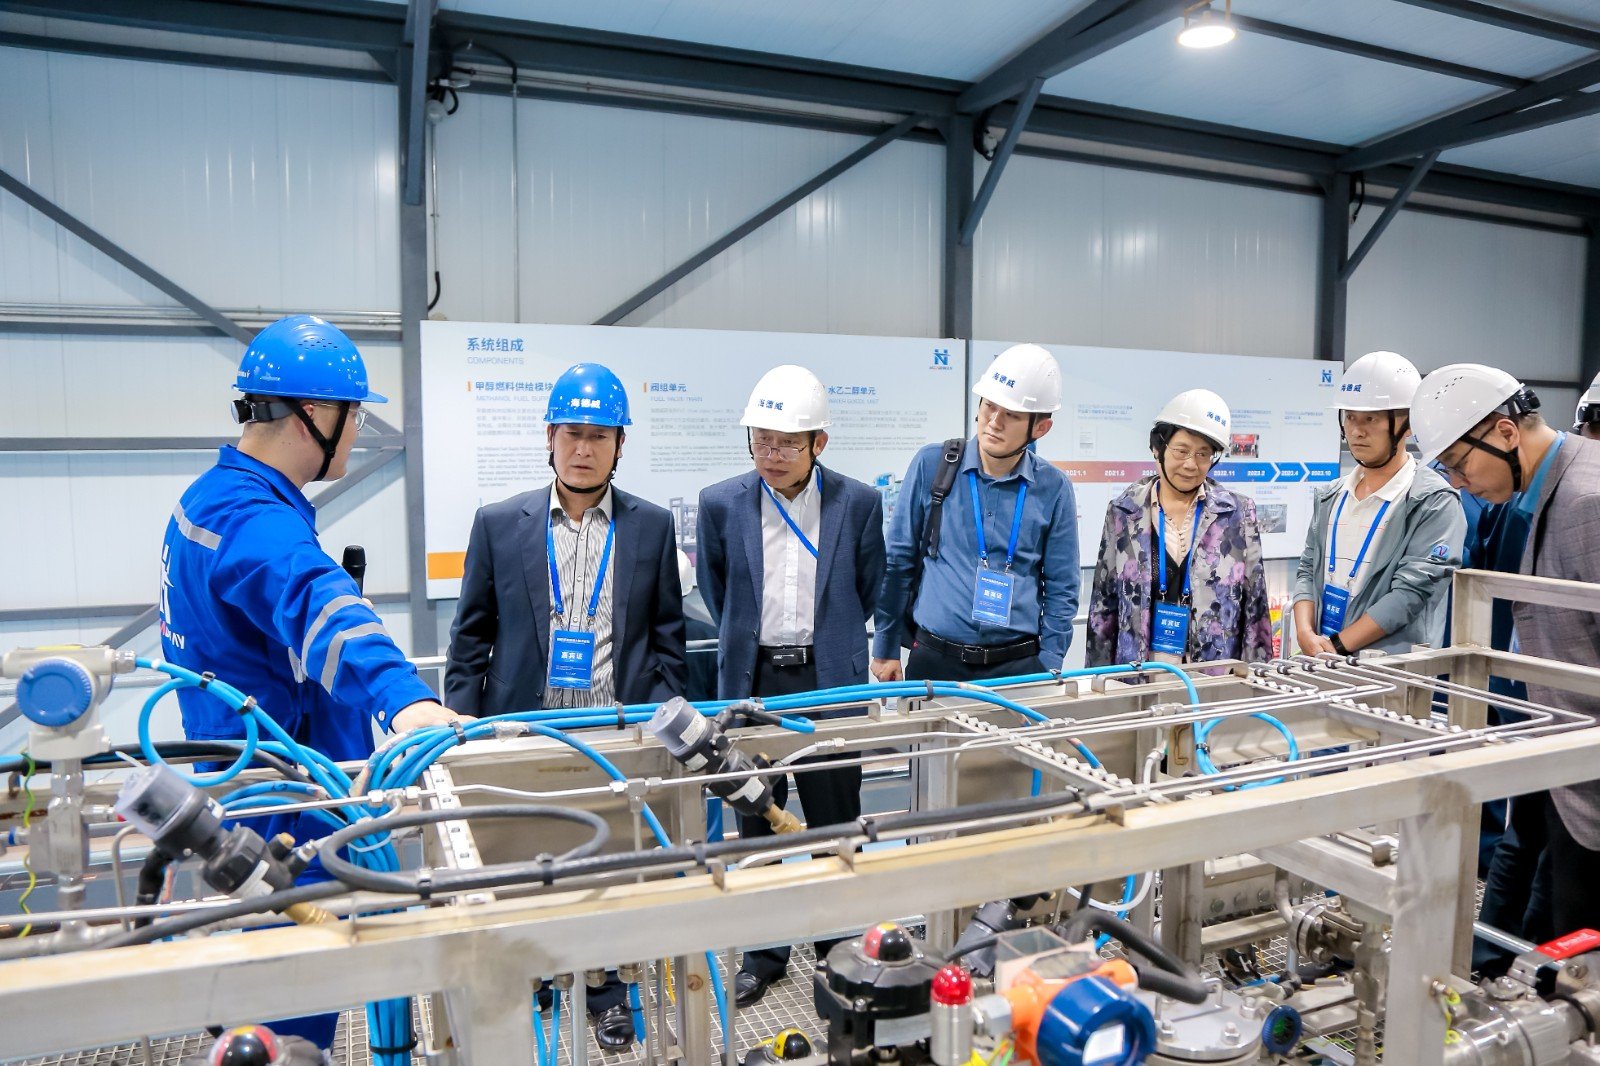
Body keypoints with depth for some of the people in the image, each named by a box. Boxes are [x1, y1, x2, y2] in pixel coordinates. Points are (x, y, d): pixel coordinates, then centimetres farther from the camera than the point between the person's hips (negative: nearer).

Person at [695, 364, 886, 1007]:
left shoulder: (858, 503, -4)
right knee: (756, 825, 11)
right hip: (752, 681, 1)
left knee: (835, 824, 8)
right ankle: (763, 954, 27)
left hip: (830, 682, -1)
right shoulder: (721, 503, -2)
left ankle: (839, 948, 28)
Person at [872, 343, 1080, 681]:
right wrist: (886, 648, 3)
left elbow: (1061, 590, 4)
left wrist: (1048, 671, -1)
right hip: (934, 660, 0)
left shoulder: (1053, 489, -1)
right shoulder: (931, 465, -3)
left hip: (1019, 665, 0)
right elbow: (898, 561, 2)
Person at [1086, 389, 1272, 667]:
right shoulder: (1124, 511, 2)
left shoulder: (1238, 514, 1)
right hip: (1137, 672, 1)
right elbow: (1103, 604, 5)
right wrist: (1099, 675, 2)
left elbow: (1256, 606, 3)